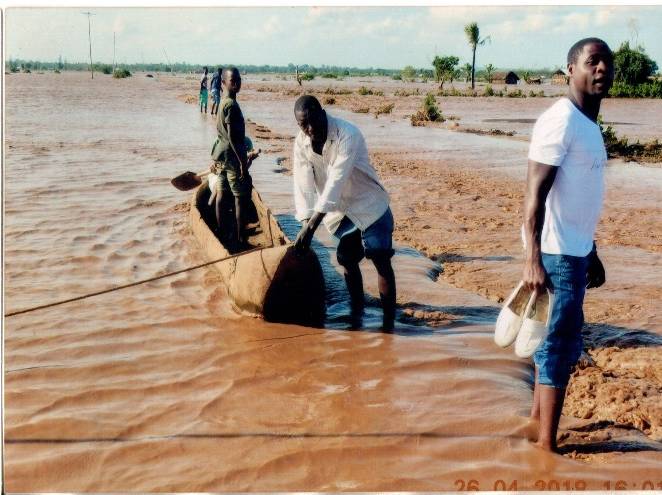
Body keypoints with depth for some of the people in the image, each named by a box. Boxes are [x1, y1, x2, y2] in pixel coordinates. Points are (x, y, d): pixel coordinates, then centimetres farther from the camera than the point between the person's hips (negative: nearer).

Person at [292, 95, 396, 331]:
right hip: (340, 210, 6)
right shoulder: (301, 143, -10)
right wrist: (305, 223, -27)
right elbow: (303, 185, -14)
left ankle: (389, 322, -8)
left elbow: (336, 181, -35)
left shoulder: (347, 134, -29)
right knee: (347, 260, 13)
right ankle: (357, 310, 31)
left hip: (369, 205, -6)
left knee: (381, 261, -10)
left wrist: (313, 223, -38)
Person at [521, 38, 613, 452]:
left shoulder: (590, 125, 15)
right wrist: (533, 260, -28)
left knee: (559, 340, 16)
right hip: (557, 252, -10)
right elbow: (535, 193, -21)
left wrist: (592, 254, 24)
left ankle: (538, 421, 28)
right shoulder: (561, 120, -15)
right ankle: (546, 445, 2)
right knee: (560, 344, -5)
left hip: (575, 251, 10)